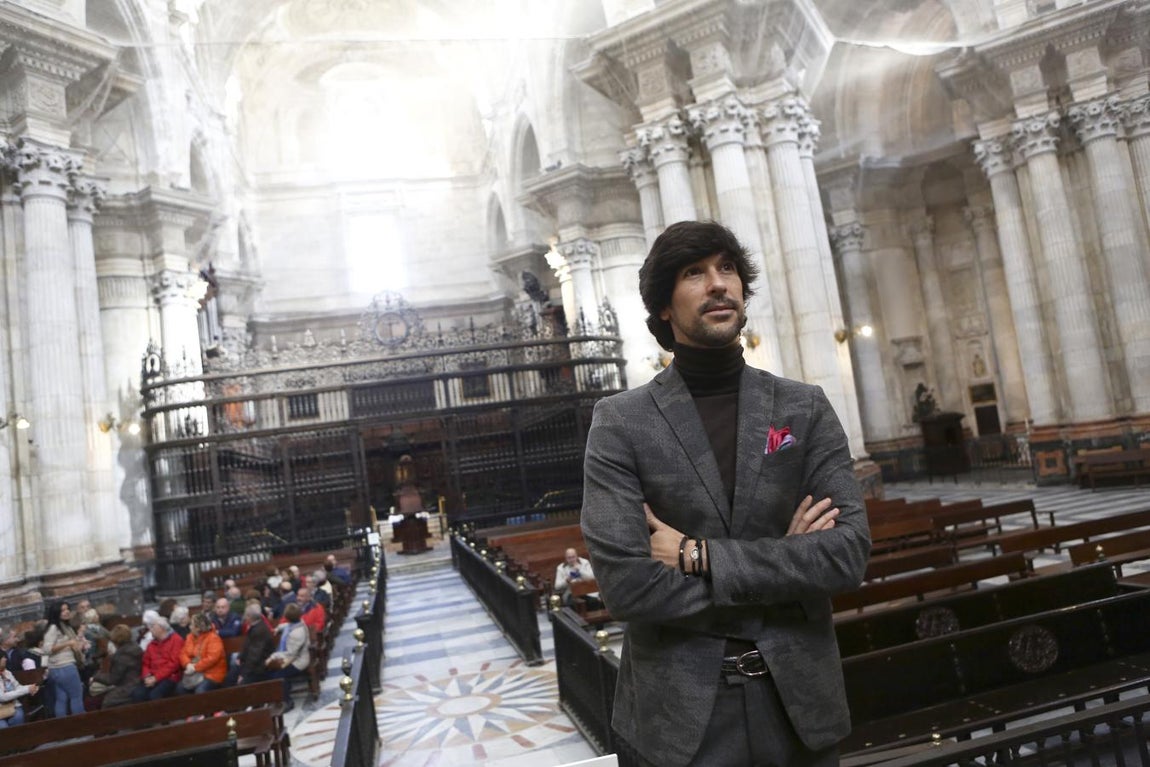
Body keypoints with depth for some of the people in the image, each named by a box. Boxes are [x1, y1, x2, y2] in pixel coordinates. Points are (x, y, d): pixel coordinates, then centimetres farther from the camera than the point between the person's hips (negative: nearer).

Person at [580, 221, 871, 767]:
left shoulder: (806, 408, -1)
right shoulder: (620, 424, -9)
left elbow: (849, 553, -10)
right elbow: (625, 585, -17)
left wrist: (700, 556, -18)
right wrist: (783, 561, -13)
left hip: (800, 699, 3)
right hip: (682, 711, -2)